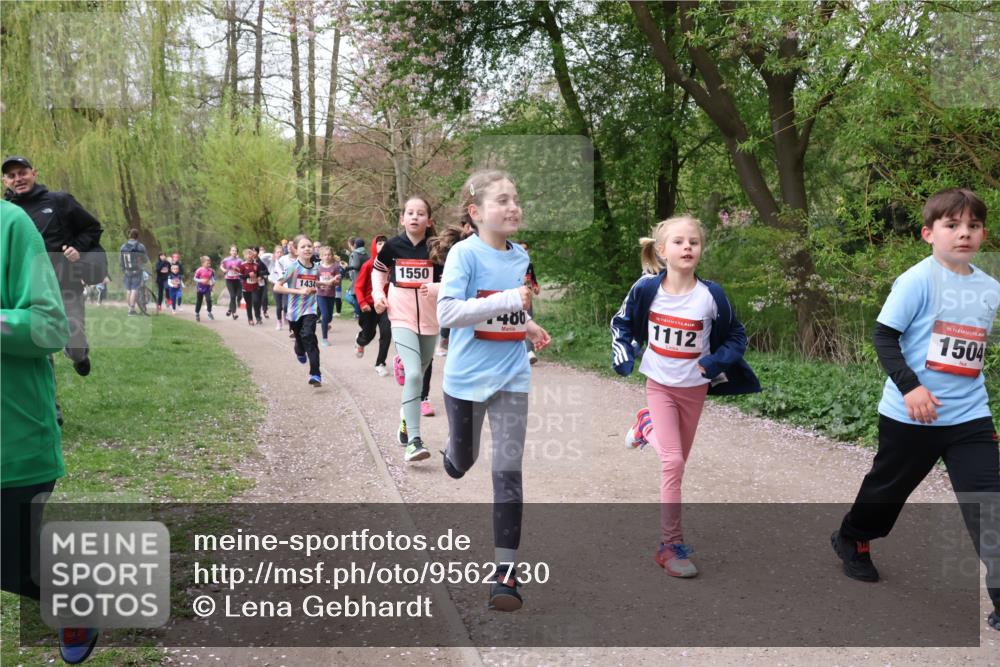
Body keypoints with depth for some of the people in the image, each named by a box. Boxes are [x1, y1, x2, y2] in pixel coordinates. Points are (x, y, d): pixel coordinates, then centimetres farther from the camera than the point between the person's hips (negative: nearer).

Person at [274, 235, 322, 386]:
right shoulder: (293, 268, -13)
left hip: (310, 310, 0)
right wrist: (299, 291, -22)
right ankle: (300, 352, 57)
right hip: (294, 311, 0)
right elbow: (277, 287, -17)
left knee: (308, 337, -20)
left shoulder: (316, 269, 0)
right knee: (299, 338, 19)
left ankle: (315, 375, -23)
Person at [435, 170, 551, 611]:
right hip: (466, 377, -3)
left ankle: (506, 570, 0)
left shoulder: (521, 257, 4)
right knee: (463, 461, 18)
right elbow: (446, 312, -25)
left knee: (508, 472, -5)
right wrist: (507, 300, -31)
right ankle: (450, 458, 57)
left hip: (511, 378, 3)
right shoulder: (465, 253, -14)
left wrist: (528, 326, 4)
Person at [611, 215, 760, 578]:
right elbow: (621, 323, 5)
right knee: (673, 462, -11)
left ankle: (649, 427, 48)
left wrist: (713, 363, -16)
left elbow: (737, 336, -2)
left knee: (678, 460, 16)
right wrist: (625, 357, -6)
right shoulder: (647, 288, -14)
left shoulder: (711, 295, -15)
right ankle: (670, 545, -3)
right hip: (659, 385, -2)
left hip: (694, 388, 2)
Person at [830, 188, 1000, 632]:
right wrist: (909, 386, -24)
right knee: (889, 487, 15)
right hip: (910, 415, -4)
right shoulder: (918, 280, -13)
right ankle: (851, 540, 42)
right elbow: (883, 336, -15)